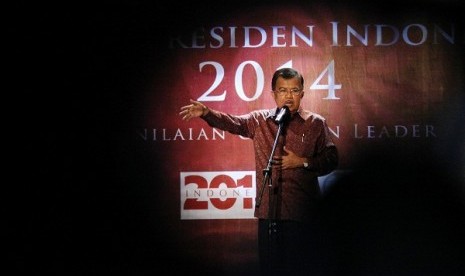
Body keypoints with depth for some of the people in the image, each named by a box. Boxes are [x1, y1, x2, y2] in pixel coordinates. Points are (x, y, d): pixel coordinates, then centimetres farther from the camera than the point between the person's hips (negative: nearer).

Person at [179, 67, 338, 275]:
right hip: (268, 211, 2)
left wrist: (303, 162, -13)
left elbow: (331, 160, 2)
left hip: (301, 211, -2)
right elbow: (232, 123, -3)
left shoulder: (316, 123, 3)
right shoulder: (259, 120, 10)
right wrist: (206, 113, -20)